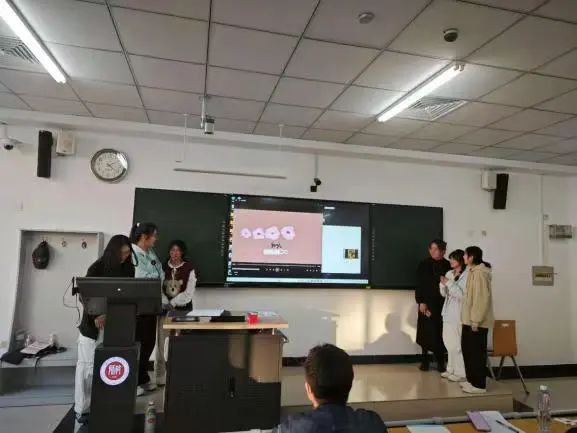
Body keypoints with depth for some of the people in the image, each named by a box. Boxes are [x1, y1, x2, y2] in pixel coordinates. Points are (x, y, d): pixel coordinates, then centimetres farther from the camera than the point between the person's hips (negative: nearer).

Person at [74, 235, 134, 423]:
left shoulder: (128, 269, 2)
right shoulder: (96, 268, -9)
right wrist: (96, 317, -21)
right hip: (93, 323, -3)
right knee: (88, 365, 2)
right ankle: (82, 408, 11)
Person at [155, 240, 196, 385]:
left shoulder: (189, 269, -3)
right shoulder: (163, 267, 5)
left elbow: (189, 293, -7)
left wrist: (173, 303, -15)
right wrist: (165, 304, -12)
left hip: (183, 308, -2)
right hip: (165, 308, 2)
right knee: (162, 342, 0)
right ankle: (160, 377, 9)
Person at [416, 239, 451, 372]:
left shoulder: (448, 265, 3)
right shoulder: (424, 265, 0)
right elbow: (419, 285, -3)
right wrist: (421, 302, -9)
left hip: (443, 303, 1)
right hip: (427, 303, -1)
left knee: (441, 333, 3)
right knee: (426, 333, 5)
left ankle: (440, 361, 15)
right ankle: (424, 360, 17)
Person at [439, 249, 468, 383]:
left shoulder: (467, 275, -10)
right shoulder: (449, 273, 11)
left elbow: (462, 295, -17)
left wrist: (449, 283, -18)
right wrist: (443, 284, -5)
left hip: (458, 315, -8)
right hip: (448, 313, 8)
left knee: (457, 344, -3)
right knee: (449, 342, 15)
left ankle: (461, 373, 7)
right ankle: (452, 369, 27)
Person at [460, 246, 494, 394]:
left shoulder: (480, 272, -17)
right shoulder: (473, 271, 14)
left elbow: (483, 298, -21)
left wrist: (476, 320, -21)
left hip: (477, 321, -10)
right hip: (469, 319, 10)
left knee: (477, 352, -2)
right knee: (468, 349, 16)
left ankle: (479, 385, 7)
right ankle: (472, 380, 27)